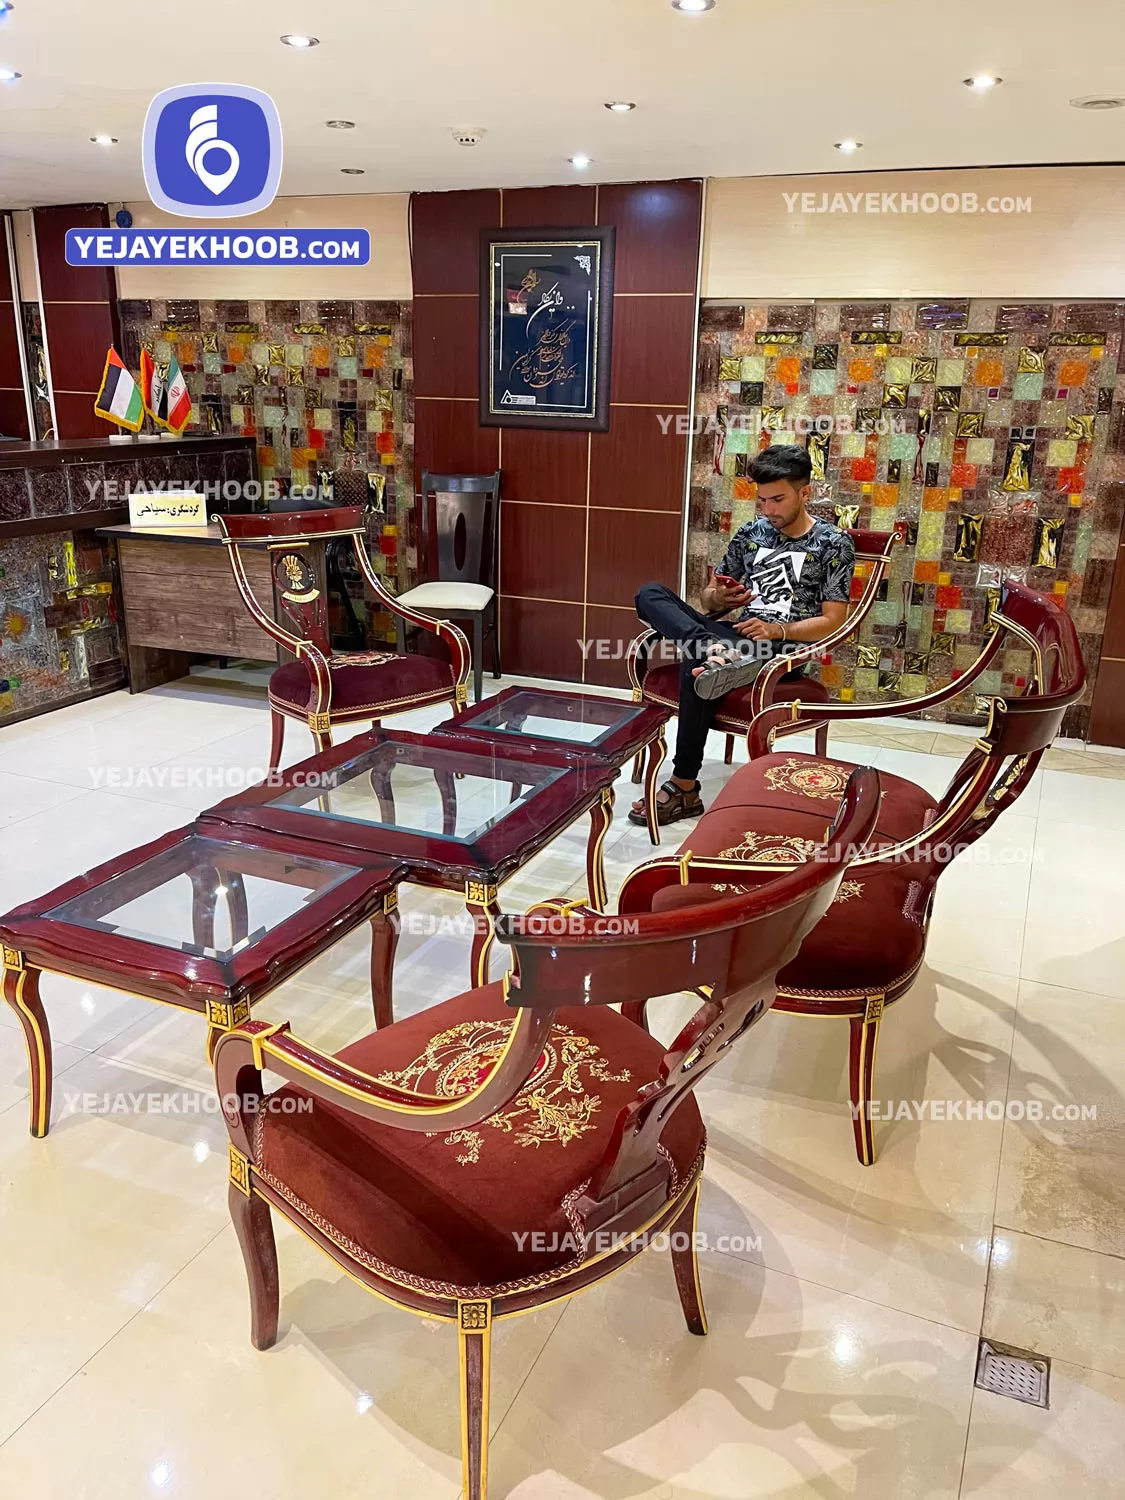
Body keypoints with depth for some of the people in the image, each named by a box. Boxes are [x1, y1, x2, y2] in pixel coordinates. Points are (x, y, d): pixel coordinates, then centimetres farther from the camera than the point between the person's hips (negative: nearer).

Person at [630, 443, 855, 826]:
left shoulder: (833, 543, 1)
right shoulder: (751, 533, 15)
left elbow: (833, 621, -4)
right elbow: (708, 598, 19)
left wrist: (776, 629, -20)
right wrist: (719, 598, -6)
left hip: (784, 648, -6)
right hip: (735, 635, 6)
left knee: (696, 666, -35)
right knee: (650, 594, -16)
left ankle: (685, 789, -23)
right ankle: (715, 653, -42)